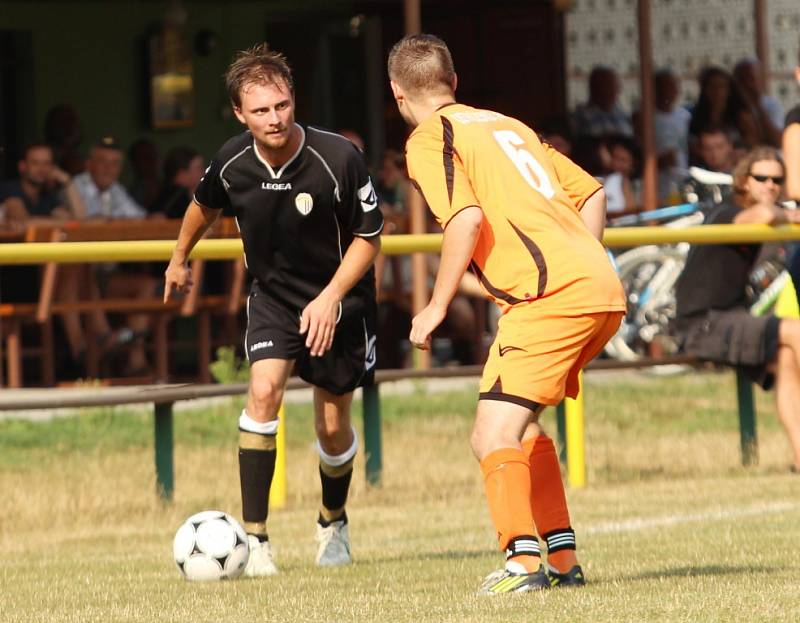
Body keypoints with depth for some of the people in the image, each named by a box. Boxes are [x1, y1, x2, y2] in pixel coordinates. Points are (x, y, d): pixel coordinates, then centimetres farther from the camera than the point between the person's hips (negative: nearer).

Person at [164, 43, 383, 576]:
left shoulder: (339, 158, -26)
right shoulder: (232, 163, -15)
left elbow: (369, 237, -13)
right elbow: (204, 206, 10)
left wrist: (331, 297, -24)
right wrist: (180, 259, 25)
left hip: (340, 299, -2)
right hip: (273, 295, 2)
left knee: (333, 427, 7)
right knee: (265, 389, -22)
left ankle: (334, 522, 38)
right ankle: (253, 536, -18)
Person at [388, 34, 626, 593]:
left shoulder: (429, 139, 1)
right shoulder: (507, 124, 24)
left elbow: (467, 218, -14)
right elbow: (592, 193, 23)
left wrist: (437, 306, -7)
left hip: (550, 295, -8)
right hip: (604, 291, 8)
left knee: (493, 437, -9)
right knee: (521, 425, 21)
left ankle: (523, 562, -21)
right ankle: (563, 558, 20)